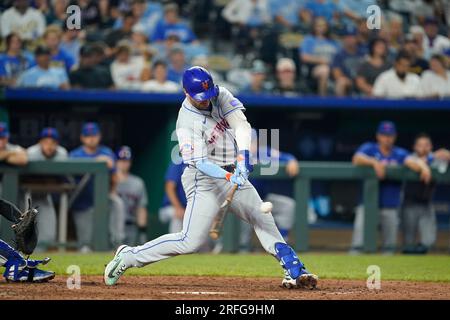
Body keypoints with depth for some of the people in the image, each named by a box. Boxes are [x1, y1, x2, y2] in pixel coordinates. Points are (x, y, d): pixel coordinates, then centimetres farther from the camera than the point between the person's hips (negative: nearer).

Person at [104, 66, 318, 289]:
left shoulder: (220, 95, -4)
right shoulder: (187, 122, -21)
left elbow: (241, 125, -16)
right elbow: (201, 163, -28)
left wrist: (242, 158, -31)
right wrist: (229, 177, -43)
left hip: (233, 173, 7)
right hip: (205, 179, -7)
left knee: (264, 221, 8)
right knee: (190, 242, -14)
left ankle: (294, 271, 15)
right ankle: (129, 256, -4)